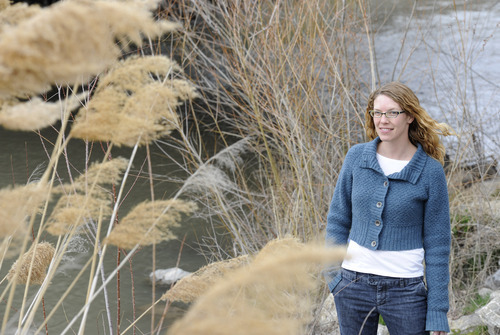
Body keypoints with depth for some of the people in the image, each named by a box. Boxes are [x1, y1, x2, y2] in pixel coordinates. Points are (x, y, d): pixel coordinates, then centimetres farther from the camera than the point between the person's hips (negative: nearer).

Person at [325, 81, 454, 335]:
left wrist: (437, 312, -5)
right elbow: (338, 219, 9)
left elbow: (437, 243, -4)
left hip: (405, 287, -2)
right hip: (354, 284, 2)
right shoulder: (357, 157, -1)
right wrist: (334, 276, 4)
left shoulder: (430, 171, -7)